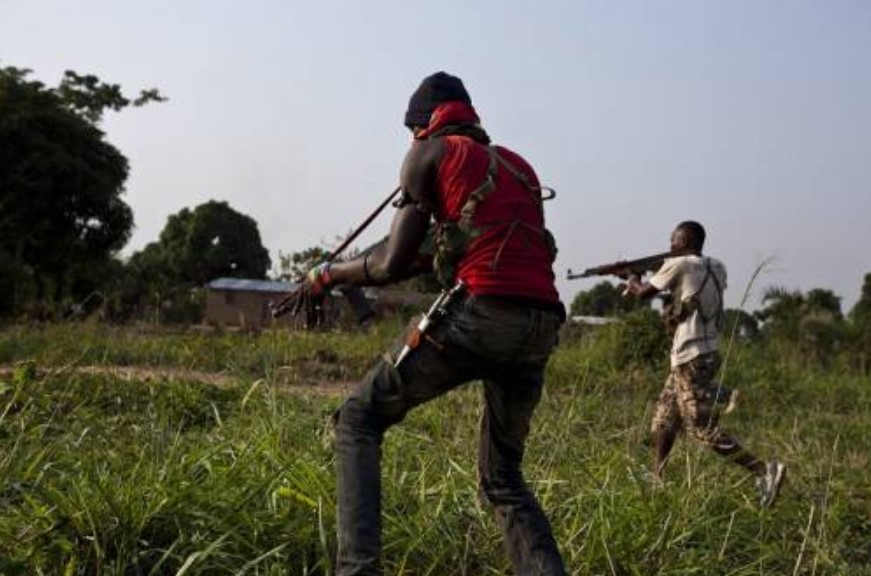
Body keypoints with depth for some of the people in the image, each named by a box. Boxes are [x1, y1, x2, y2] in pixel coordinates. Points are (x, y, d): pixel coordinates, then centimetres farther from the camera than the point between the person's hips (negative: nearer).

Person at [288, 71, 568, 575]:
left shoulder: (431, 153, 11)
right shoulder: (519, 165, 27)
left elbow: (392, 266, 5)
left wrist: (328, 275, 20)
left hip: (479, 313, -6)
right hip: (542, 325, 6)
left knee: (359, 421, 10)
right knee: (503, 478, 21)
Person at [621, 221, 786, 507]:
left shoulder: (678, 265, -11)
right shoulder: (717, 268, 9)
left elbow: (644, 292, 2)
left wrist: (632, 280, 22)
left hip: (691, 359, -9)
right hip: (704, 354, 9)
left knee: (704, 428, -8)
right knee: (664, 419, 16)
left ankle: (764, 470, -14)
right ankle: (657, 478, 21)